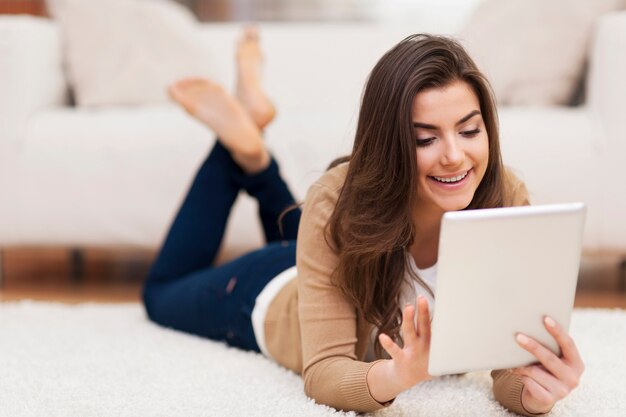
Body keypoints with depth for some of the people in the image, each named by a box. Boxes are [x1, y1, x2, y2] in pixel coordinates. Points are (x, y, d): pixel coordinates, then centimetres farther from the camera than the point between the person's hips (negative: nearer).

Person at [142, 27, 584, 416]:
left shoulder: (507, 200, -35)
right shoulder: (339, 203, -41)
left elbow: (511, 357, -37)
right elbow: (324, 371, -42)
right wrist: (394, 375, -63)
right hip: (275, 299, -3)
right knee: (163, 294, 28)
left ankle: (254, 159, 38)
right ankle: (239, 139, 27)